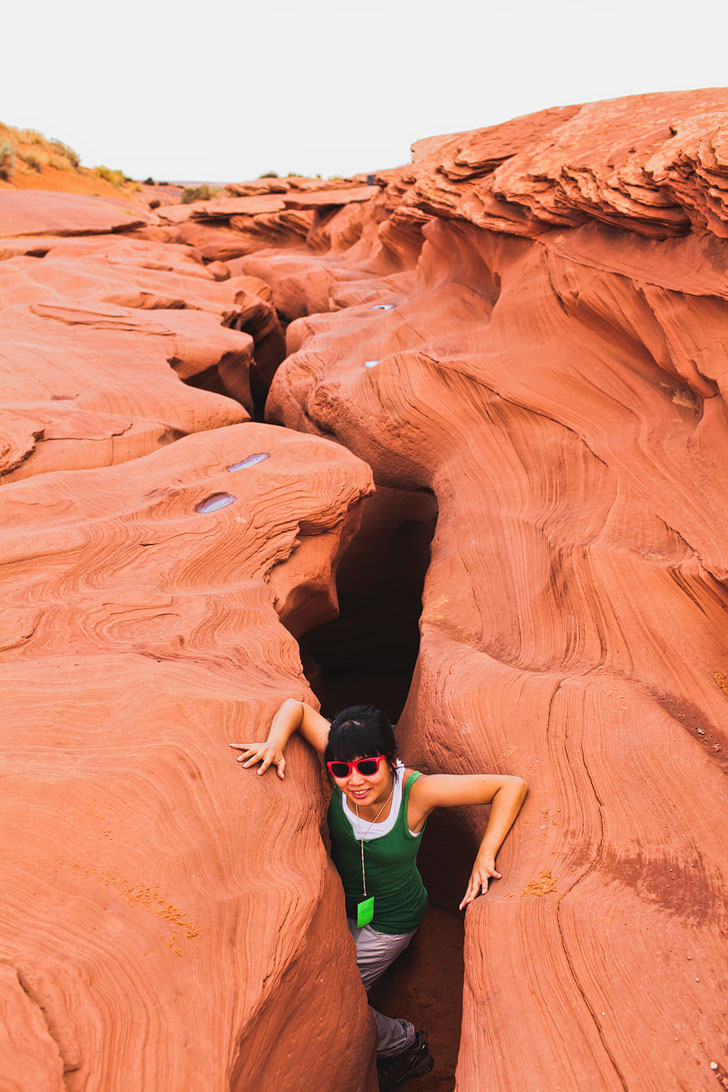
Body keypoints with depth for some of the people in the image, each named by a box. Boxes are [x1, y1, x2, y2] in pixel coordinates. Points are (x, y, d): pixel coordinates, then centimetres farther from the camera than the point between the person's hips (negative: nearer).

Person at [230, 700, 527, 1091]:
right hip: (340, 902, 5)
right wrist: (275, 743, -36)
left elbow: (512, 786, -31)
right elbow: (296, 706, -18)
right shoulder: (343, 762, -27)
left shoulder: (417, 790, -35)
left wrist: (484, 857, -33)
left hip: (389, 921, -4)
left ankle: (405, 1046, 26)